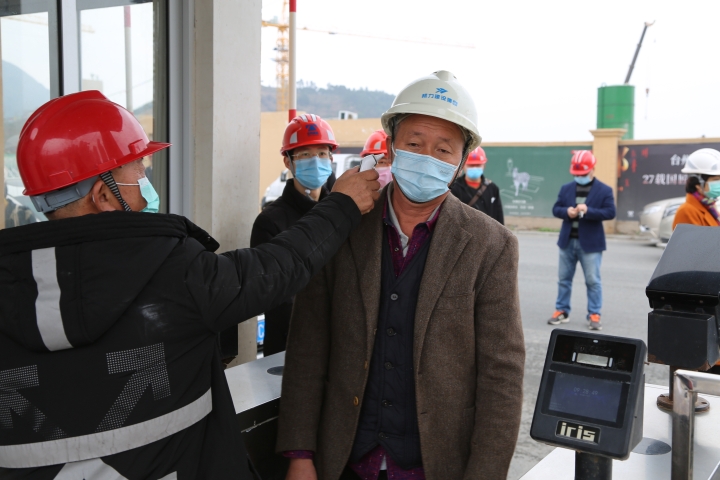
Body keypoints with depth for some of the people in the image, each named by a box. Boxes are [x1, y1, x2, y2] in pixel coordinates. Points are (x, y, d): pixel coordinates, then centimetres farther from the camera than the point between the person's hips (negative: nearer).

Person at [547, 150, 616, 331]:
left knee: (593, 281, 0)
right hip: (567, 241, 4)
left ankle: (594, 315, 7)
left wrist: (588, 211, -23)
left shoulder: (604, 190, -3)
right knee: (564, 278, 11)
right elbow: (556, 209, 7)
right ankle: (562, 311, 21)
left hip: (590, 243, -4)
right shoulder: (566, 188, 9)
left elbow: (610, 212, -11)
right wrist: (566, 212, -15)